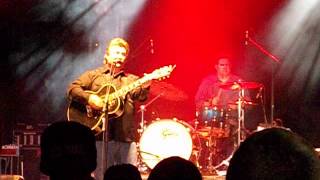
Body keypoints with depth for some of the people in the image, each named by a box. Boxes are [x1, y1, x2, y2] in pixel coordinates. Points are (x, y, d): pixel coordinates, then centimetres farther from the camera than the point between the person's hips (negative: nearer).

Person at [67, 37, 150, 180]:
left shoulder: (131, 80, 17)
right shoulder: (93, 75, 11)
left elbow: (139, 95, -3)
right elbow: (72, 89, 1)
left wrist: (145, 86, -25)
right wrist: (89, 98, -16)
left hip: (125, 136, 2)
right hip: (101, 135, -2)